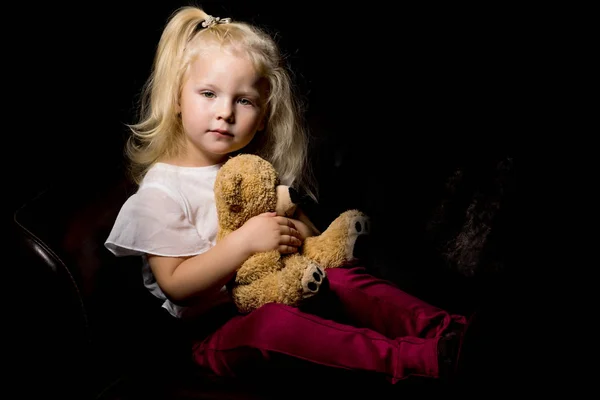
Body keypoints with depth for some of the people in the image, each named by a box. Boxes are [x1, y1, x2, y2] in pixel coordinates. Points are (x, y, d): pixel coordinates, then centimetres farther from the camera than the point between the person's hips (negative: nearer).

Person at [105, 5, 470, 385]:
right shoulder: (161, 189, -8)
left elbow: (297, 222, 18)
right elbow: (176, 285, -14)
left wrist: (299, 232, -8)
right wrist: (245, 240, -25)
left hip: (280, 294, 6)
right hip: (215, 333, -6)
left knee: (343, 276, -20)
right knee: (272, 322, -36)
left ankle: (437, 328, -30)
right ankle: (410, 359, -44)